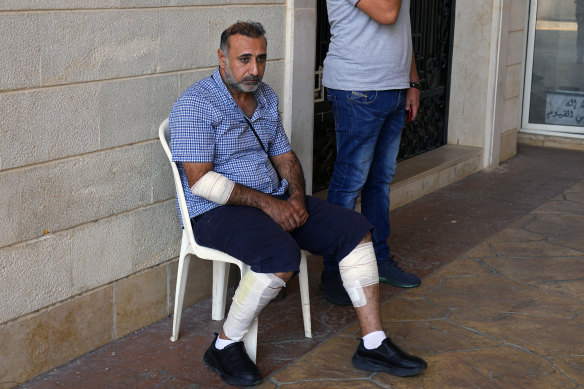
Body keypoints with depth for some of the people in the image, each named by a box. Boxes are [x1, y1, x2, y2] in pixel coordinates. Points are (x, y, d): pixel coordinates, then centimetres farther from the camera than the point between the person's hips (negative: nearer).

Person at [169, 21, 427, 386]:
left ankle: (373, 345, -2)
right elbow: (200, 180, -20)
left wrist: (296, 198, -4)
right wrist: (265, 203, -20)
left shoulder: (266, 97, 13)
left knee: (356, 230, -5)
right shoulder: (195, 105, -13)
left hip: (275, 200, 8)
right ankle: (225, 345, -14)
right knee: (282, 255, -35)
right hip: (217, 211, -8)